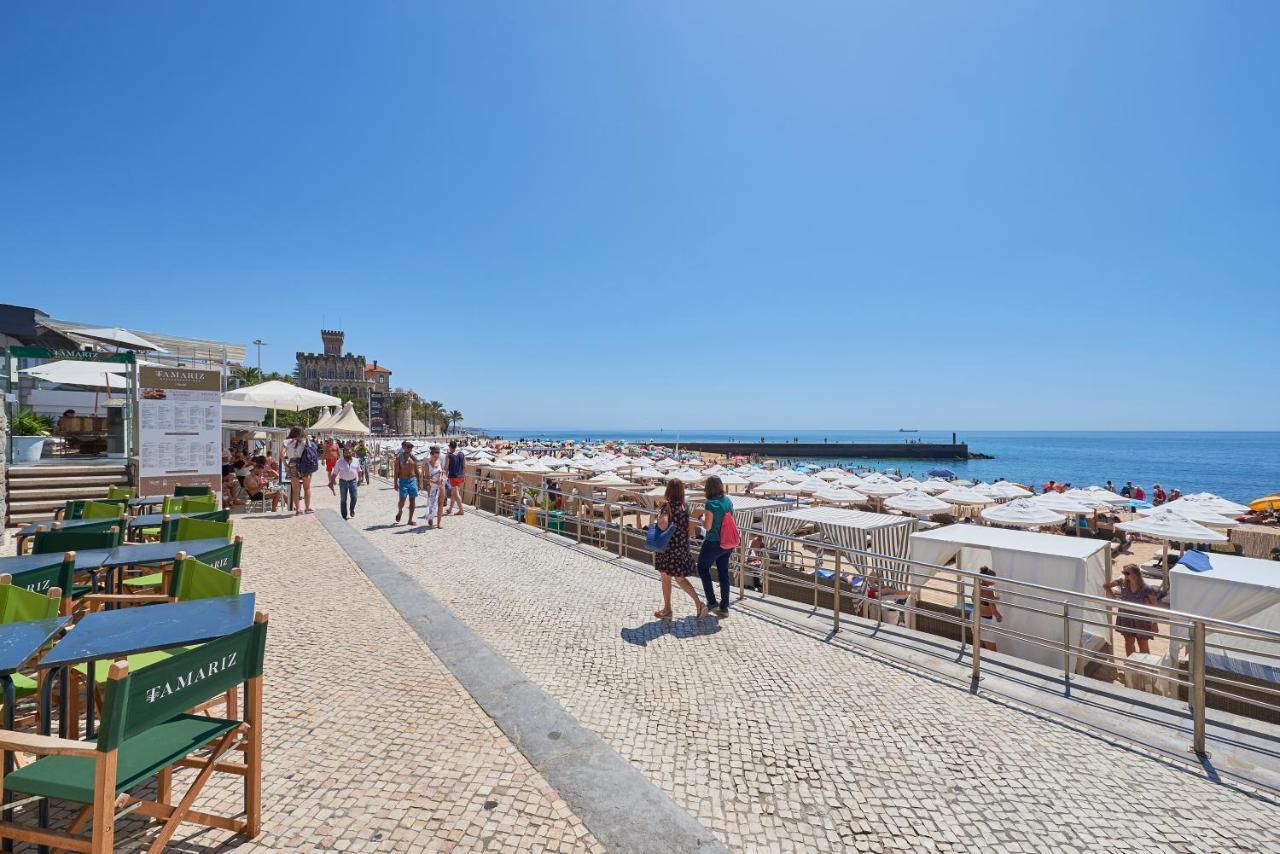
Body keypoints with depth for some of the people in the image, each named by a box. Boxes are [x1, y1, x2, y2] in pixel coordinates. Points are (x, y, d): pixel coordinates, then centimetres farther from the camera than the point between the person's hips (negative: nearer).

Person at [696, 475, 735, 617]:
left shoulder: (711, 504, -20)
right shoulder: (728, 501, 1)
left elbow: (707, 526, -18)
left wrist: (702, 517, 0)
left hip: (713, 543, -6)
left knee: (703, 568, 15)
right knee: (724, 573, 14)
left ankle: (711, 602, 14)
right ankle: (724, 608, 20)